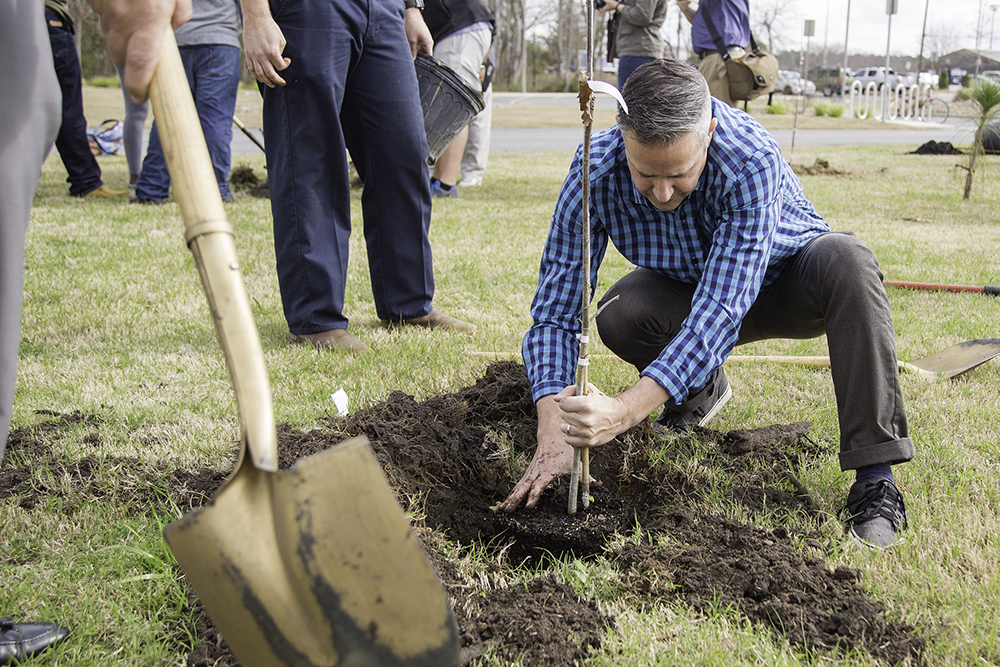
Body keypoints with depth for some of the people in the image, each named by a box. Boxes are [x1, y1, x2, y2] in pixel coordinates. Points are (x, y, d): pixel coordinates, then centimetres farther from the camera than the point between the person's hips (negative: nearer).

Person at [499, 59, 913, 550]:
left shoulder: (752, 162, -38)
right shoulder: (595, 170, -29)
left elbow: (720, 311, -43)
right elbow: (556, 309, -26)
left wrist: (625, 411, -53)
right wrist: (553, 437, -39)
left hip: (780, 278, -2)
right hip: (687, 284, 2)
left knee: (845, 260, -35)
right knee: (619, 317, -30)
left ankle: (874, 479, -30)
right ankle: (700, 388, 5)